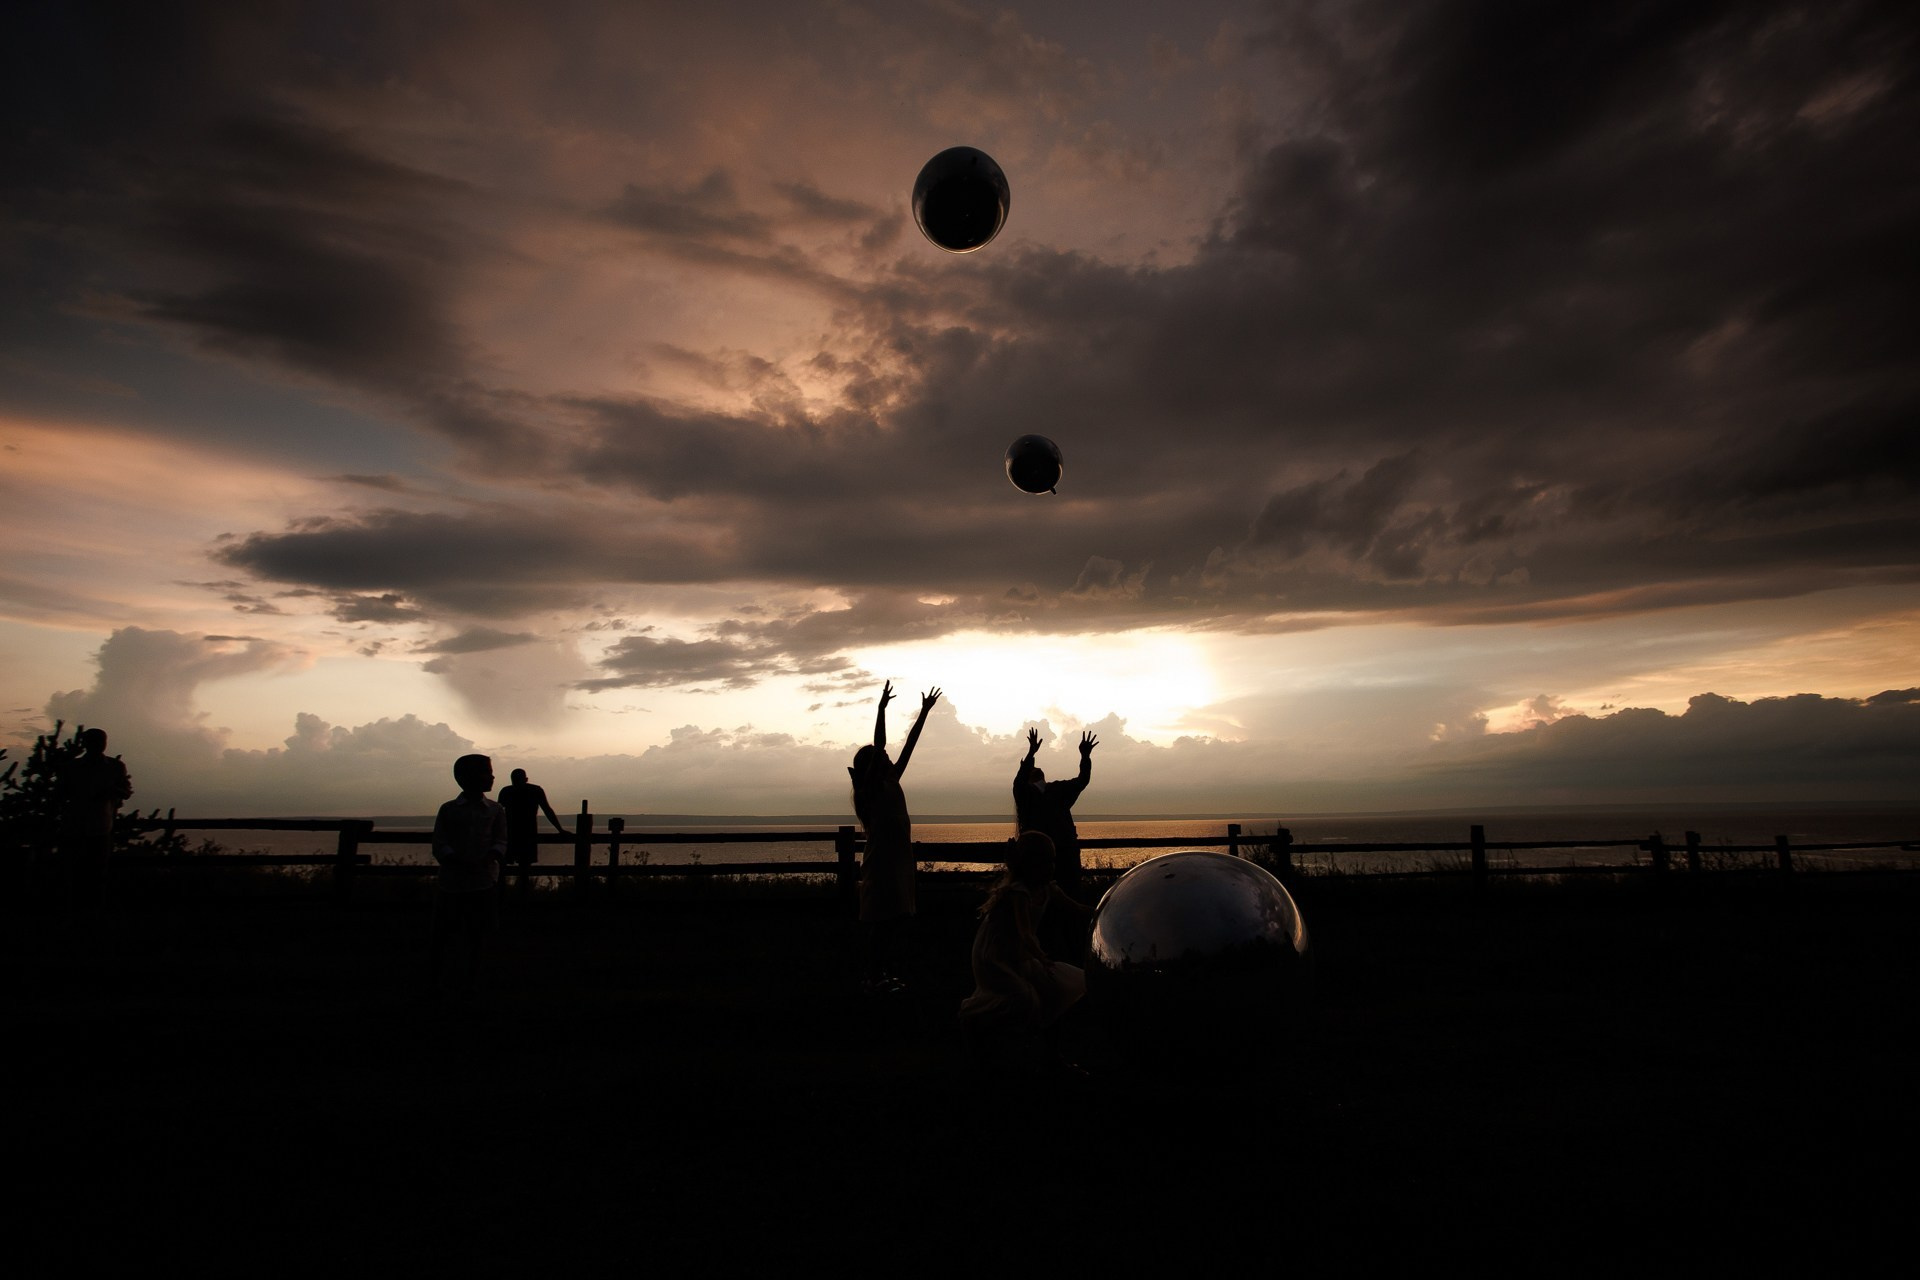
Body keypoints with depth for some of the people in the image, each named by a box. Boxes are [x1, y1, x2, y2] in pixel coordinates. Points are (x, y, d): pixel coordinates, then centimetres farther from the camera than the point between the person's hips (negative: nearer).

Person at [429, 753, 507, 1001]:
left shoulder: (495, 810, 8)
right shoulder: (449, 809, 3)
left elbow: (501, 841, 4)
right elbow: (439, 844, -2)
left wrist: (491, 857, -17)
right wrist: (459, 862, -18)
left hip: (483, 881, 1)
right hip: (451, 880, -1)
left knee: (476, 933, 2)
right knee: (443, 931, 4)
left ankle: (469, 981, 13)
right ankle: (435, 978, 23)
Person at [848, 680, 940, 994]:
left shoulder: (891, 784, 13)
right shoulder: (871, 789, -7)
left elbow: (908, 746, 12)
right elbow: (879, 746, -17)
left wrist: (924, 712, 12)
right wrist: (882, 707, -21)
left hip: (898, 862, 8)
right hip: (880, 864, -8)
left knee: (898, 919, 8)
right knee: (881, 921, -4)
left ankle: (889, 971, 16)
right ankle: (874, 975, 3)